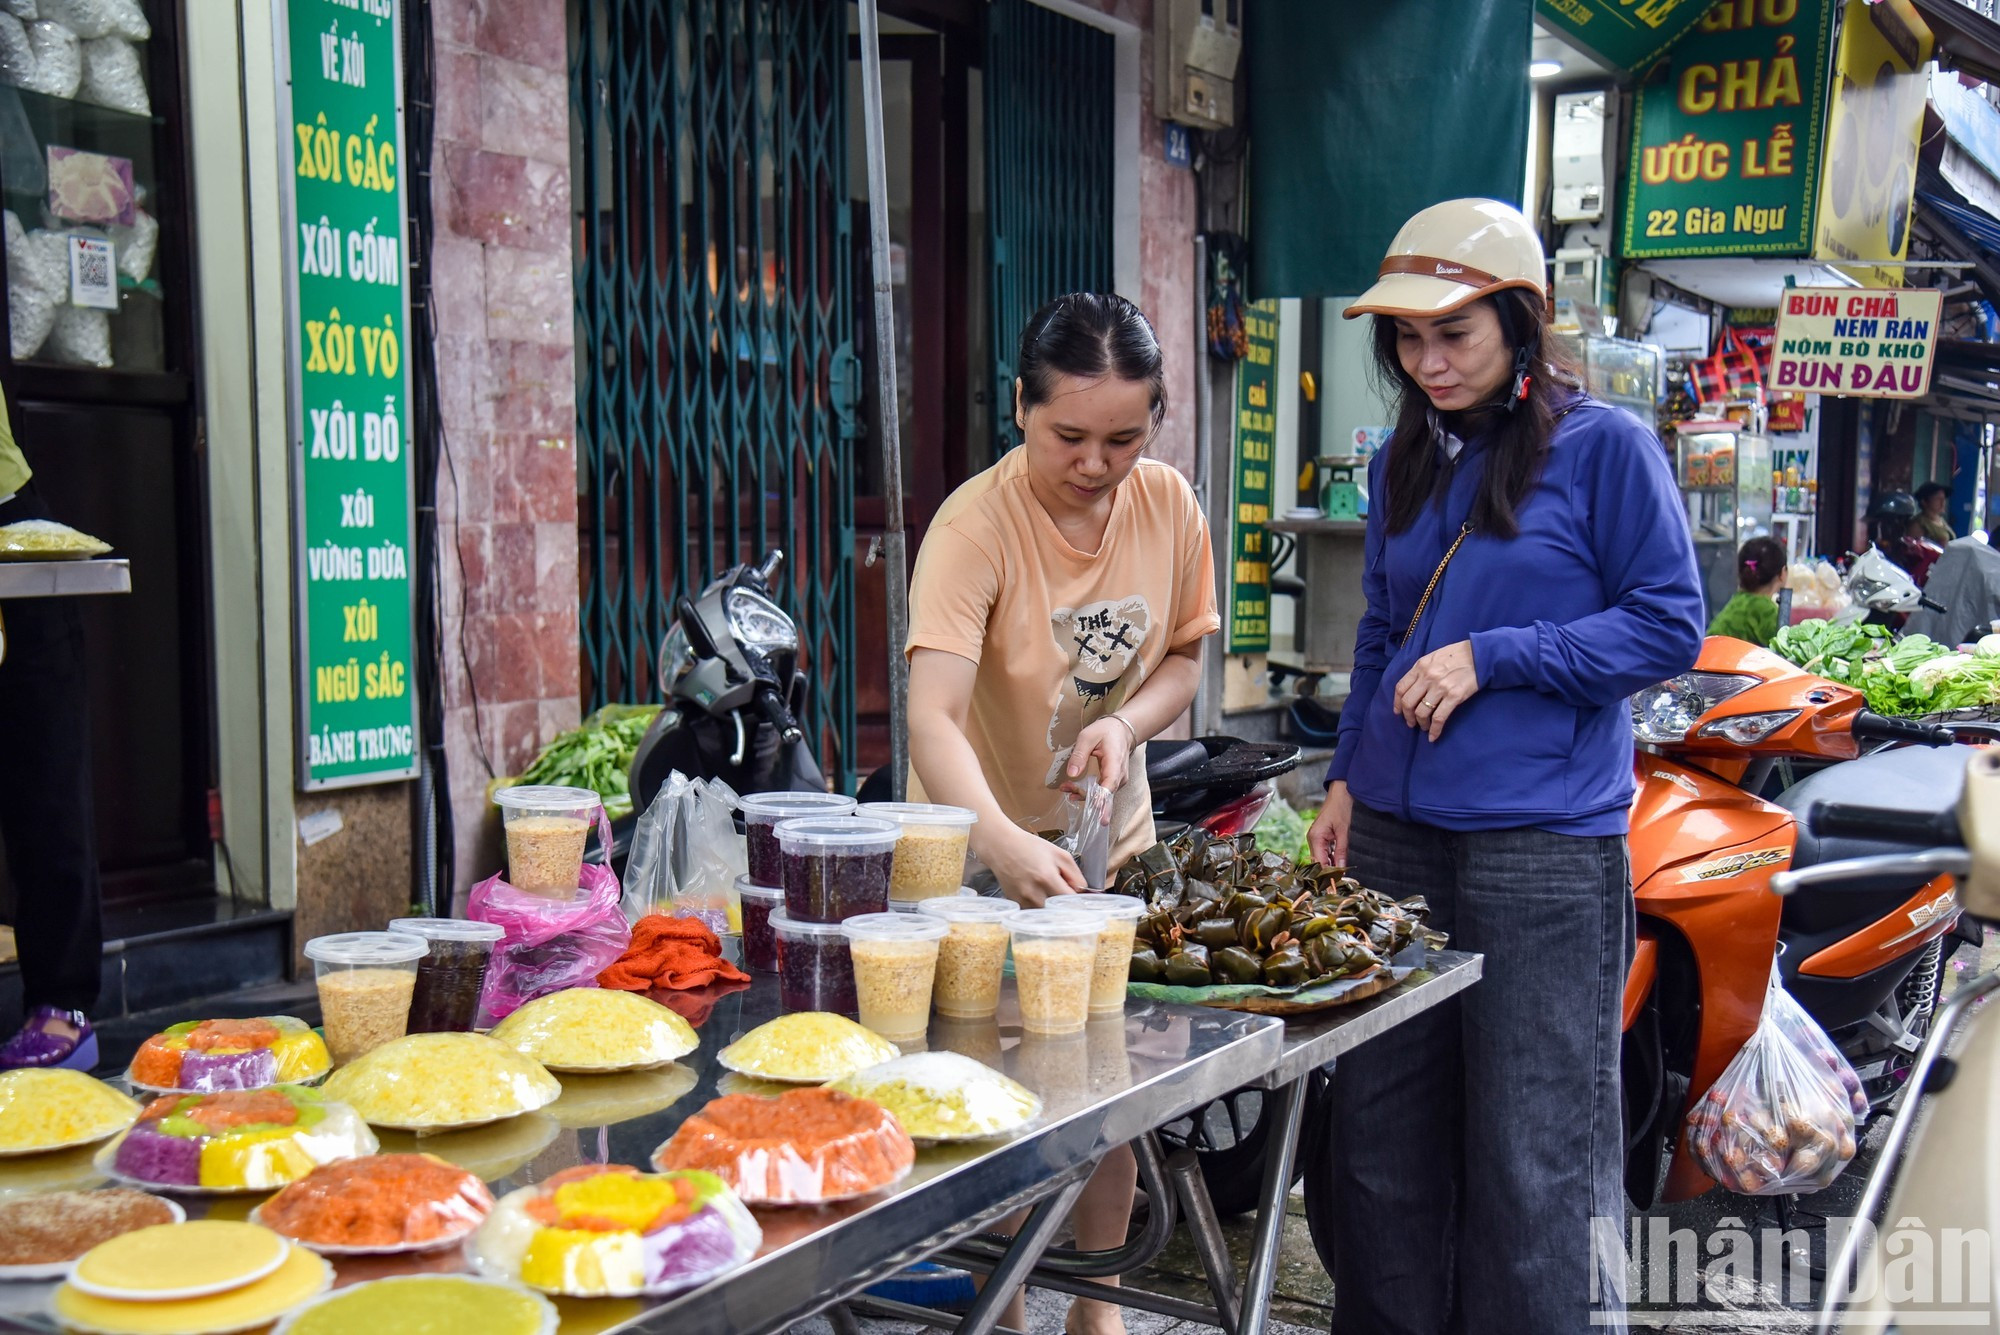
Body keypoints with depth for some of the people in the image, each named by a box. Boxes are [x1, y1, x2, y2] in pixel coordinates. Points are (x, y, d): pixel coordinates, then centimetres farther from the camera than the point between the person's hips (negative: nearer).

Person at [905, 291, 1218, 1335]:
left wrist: (1125, 724, -16)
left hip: (1113, 838, 5)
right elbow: (931, 717, -36)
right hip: (984, 849, -4)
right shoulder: (976, 526, -25)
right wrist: (1006, 845, -53)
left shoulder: (1169, 506, -9)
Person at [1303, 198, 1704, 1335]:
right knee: (1382, 1133, 11)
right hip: (1398, 832, 6)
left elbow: (1669, 626, -5)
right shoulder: (1404, 463, 15)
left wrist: (1492, 658, -13)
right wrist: (1349, 777, 14)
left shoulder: (1604, 445, -3)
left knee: (1533, 1156, -2)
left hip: (1544, 845, -6)